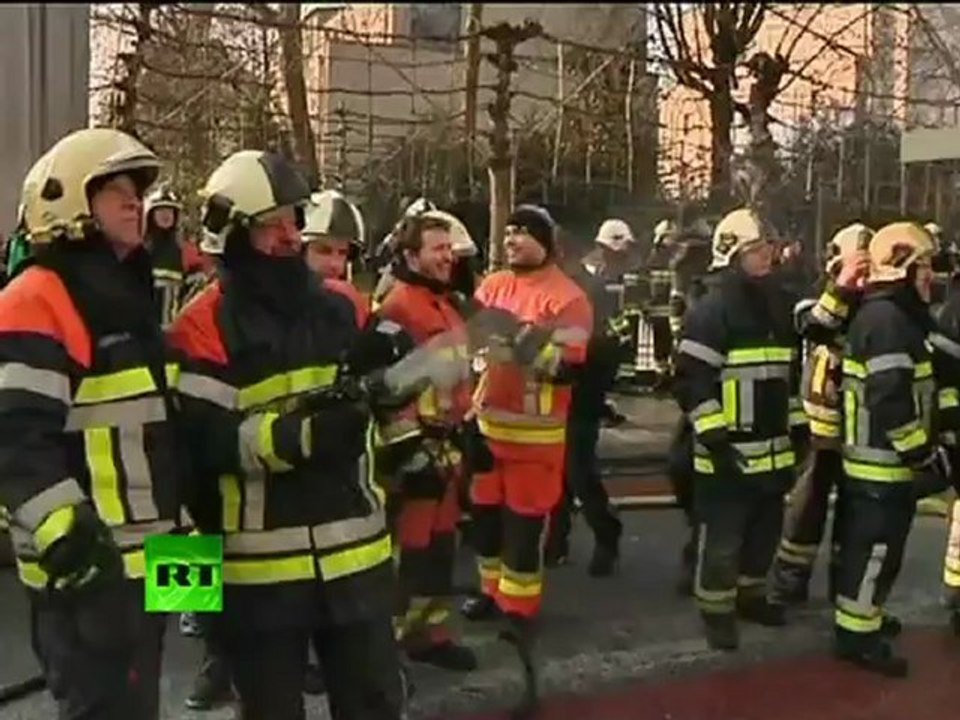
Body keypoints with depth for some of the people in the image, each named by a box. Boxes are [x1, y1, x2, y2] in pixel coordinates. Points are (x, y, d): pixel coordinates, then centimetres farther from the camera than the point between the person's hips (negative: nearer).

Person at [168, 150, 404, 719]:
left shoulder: (336, 309, 10)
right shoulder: (205, 326, -9)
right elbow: (205, 439, -17)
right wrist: (299, 435, -28)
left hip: (354, 546, 5)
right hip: (259, 561, -4)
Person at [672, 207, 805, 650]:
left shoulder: (777, 306, 13)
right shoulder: (711, 311, -13)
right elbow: (690, 381, -17)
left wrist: (797, 425, 18)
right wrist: (715, 438, -20)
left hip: (772, 449, 8)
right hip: (729, 452, -8)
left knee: (765, 531, 18)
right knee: (722, 539, 0)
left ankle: (751, 596, 36)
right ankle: (716, 611, 15)